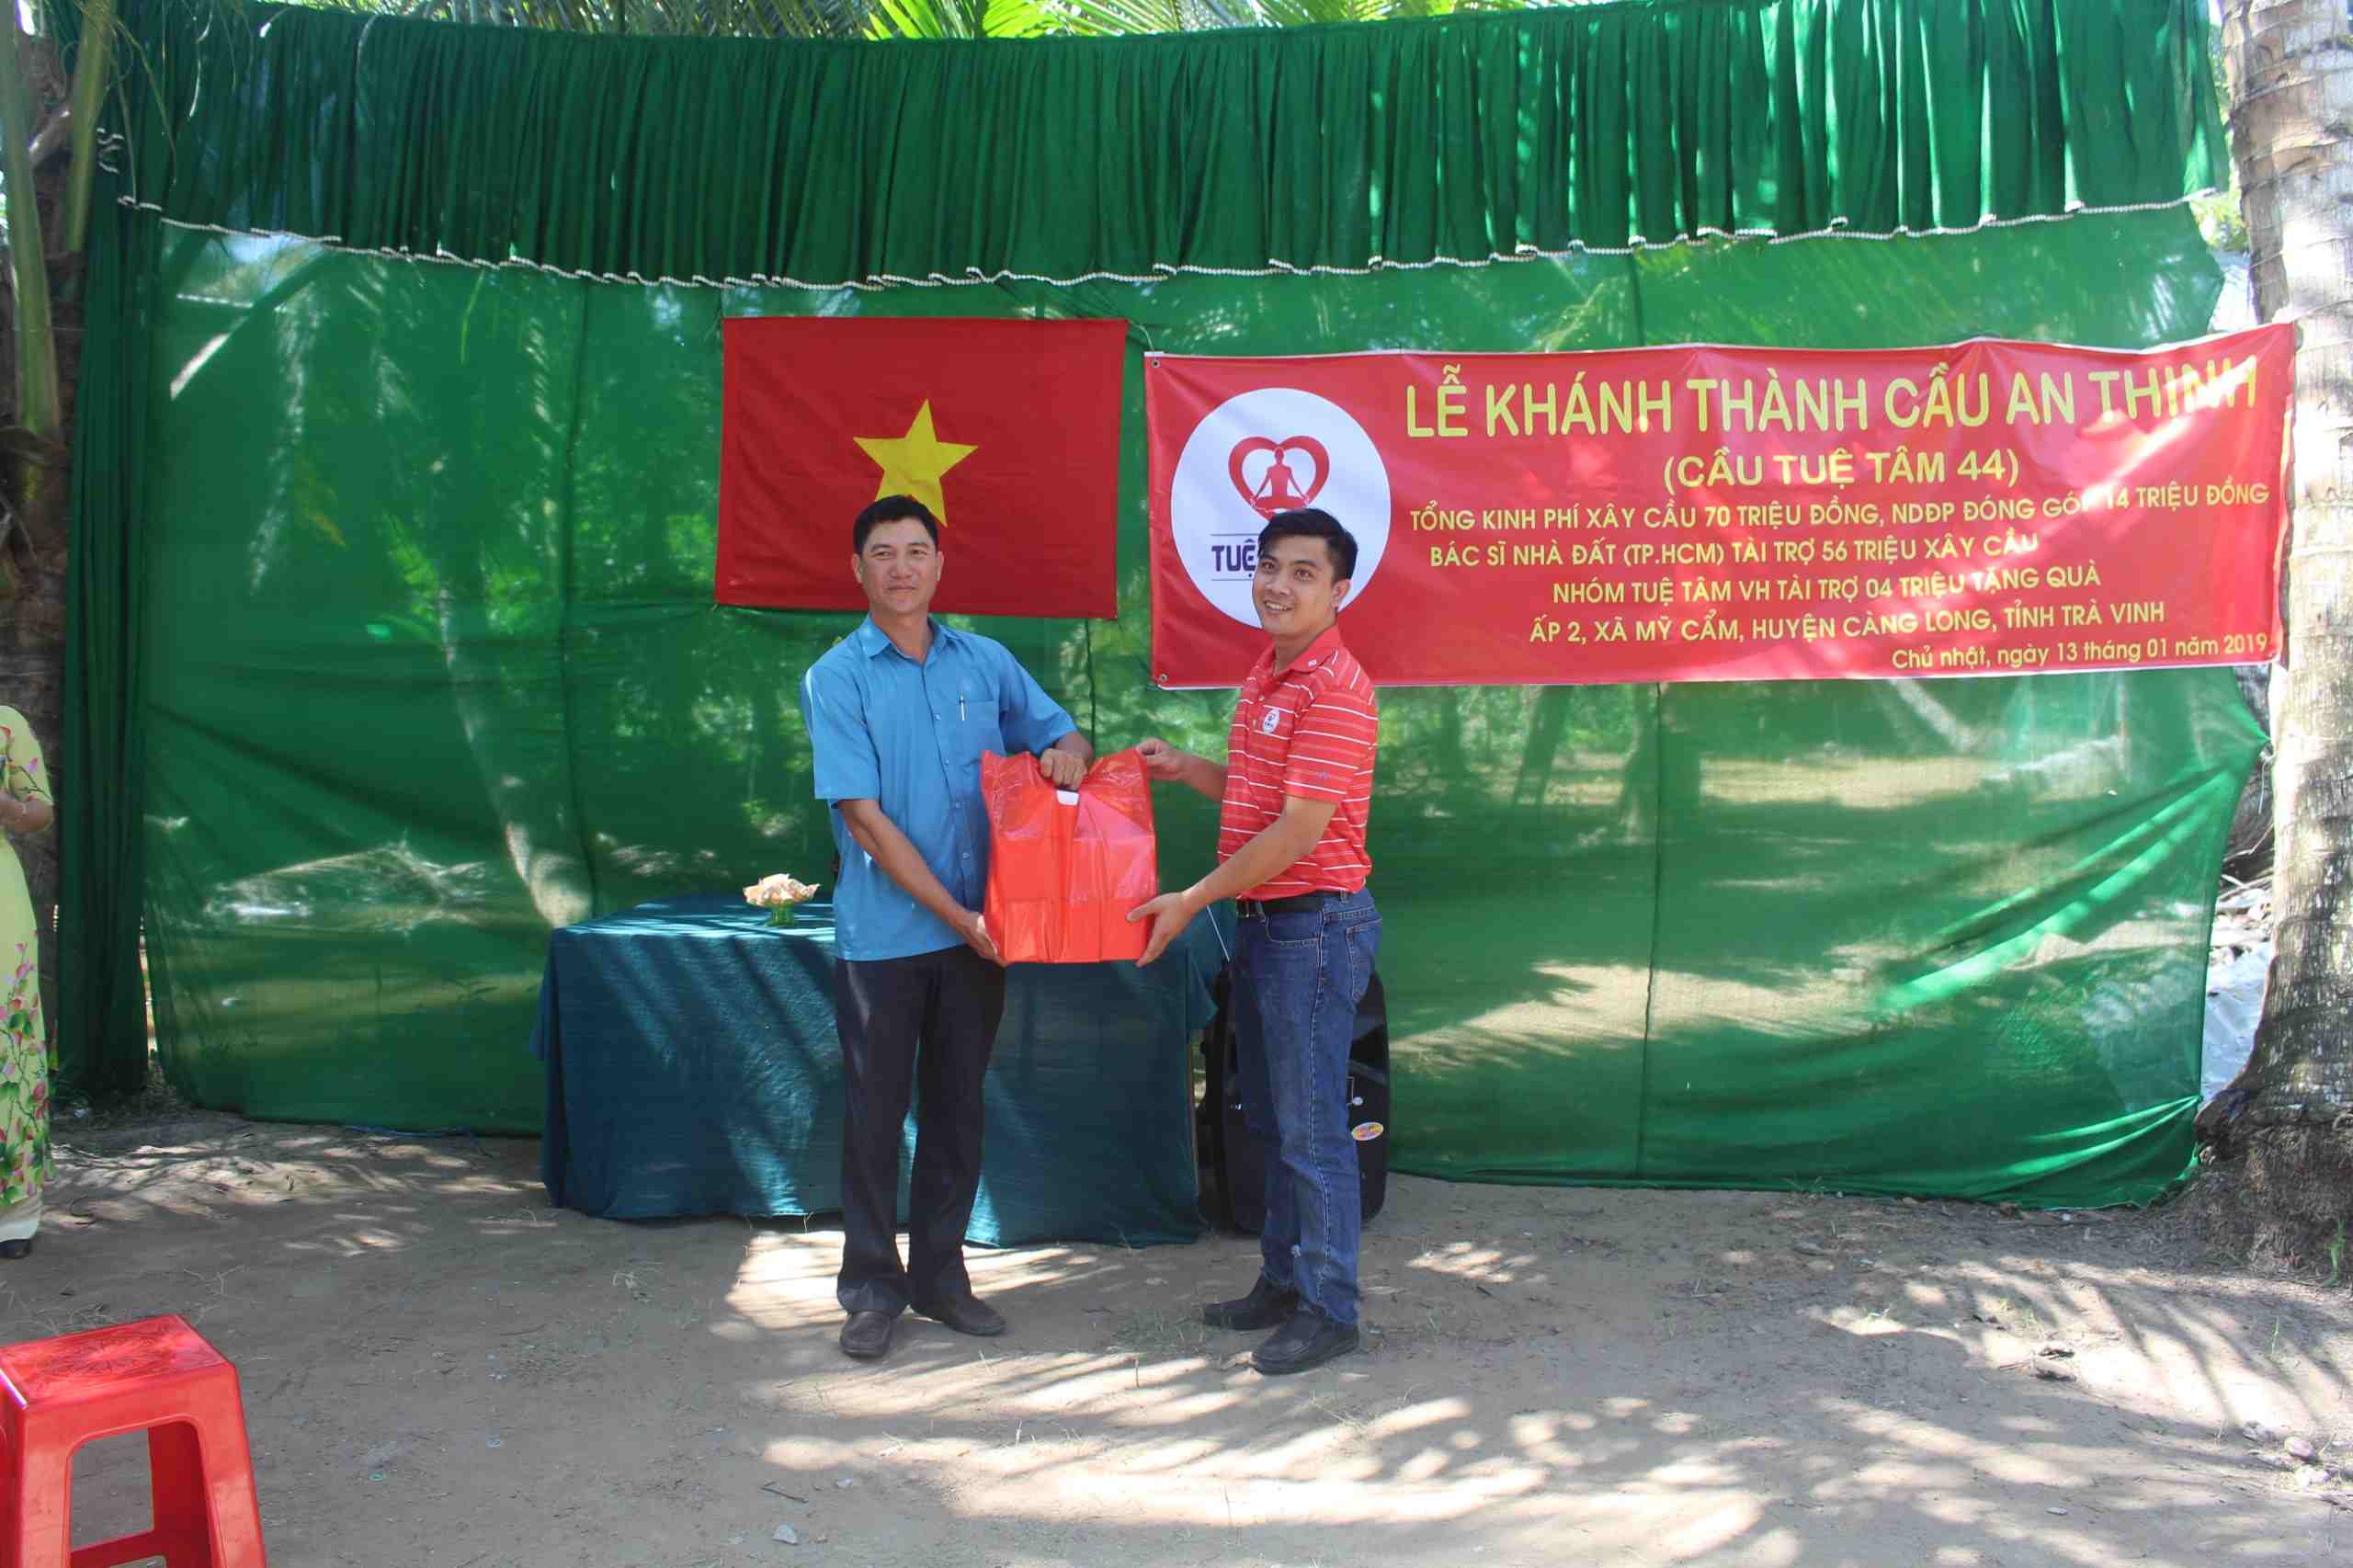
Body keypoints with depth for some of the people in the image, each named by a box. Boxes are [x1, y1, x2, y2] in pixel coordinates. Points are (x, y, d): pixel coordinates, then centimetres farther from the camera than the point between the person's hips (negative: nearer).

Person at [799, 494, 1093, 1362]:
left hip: (978, 931, 4)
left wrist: (1069, 753, -12)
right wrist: (956, 915, -14)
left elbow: (1063, 736, 15)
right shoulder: (836, 679, -6)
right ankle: (872, 1288, 20)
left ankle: (940, 1274, 27)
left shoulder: (986, 662, 6)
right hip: (883, 933, -4)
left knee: (958, 1106, 13)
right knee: (875, 1113, 6)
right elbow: (864, 817, -12)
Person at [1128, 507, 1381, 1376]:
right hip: (1263, 921, 10)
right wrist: (1184, 768, 7)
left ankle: (1329, 1311, 14)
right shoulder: (1266, 677, 13)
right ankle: (1282, 1281, 32)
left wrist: (1192, 900, -16)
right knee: (1271, 1120, 18)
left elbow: (1298, 831, -21)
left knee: (1312, 1130, 0)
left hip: (1316, 924, -10)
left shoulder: (1334, 688, -18)